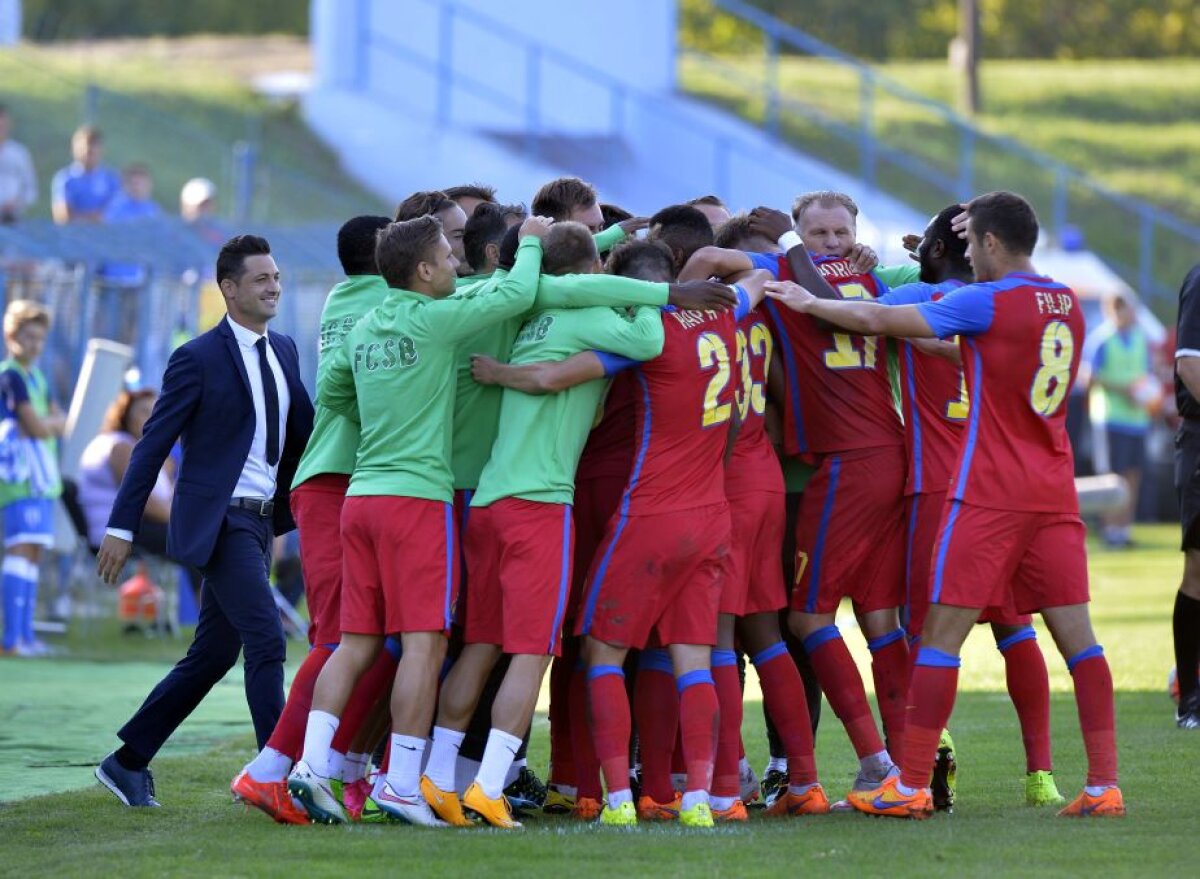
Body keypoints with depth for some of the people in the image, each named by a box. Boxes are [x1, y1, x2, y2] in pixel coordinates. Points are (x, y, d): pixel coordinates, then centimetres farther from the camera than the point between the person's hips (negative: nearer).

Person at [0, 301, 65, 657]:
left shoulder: (36, 378, 19)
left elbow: (60, 422, 18)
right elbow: (37, 427, -15)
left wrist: (46, 423, -3)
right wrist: (53, 422, 5)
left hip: (40, 477, 10)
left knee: (33, 555, 10)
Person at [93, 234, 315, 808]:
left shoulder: (284, 352, 13)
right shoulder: (199, 359, -8)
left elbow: (303, 433, 16)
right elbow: (153, 445, -7)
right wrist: (121, 526, -9)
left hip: (259, 523, 8)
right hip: (218, 522, -8)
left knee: (213, 655, 10)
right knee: (266, 641, -16)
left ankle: (127, 762, 20)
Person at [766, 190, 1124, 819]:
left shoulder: (986, 302, -10)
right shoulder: (1066, 303, 11)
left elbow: (877, 321, -7)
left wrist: (808, 303, 7)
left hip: (990, 493, -7)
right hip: (1054, 491, 7)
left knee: (942, 631, -2)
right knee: (1075, 632, 3)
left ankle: (910, 786, -2)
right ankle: (1103, 785, -2)